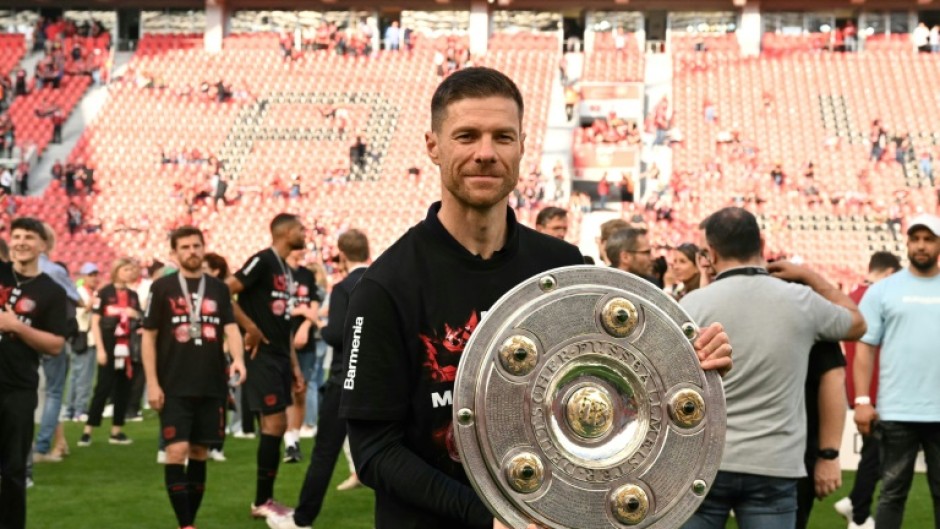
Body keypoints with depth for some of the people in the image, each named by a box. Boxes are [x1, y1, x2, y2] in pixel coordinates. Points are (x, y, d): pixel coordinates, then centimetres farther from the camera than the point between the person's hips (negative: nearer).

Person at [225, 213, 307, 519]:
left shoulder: (287, 271, 16)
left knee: (276, 426, 10)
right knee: (274, 424, -9)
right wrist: (251, 329, -16)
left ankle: (266, 499, 17)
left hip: (280, 357, 9)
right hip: (263, 356, -9)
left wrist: (294, 365, 17)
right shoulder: (262, 261, -11)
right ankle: (262, 502, -1)